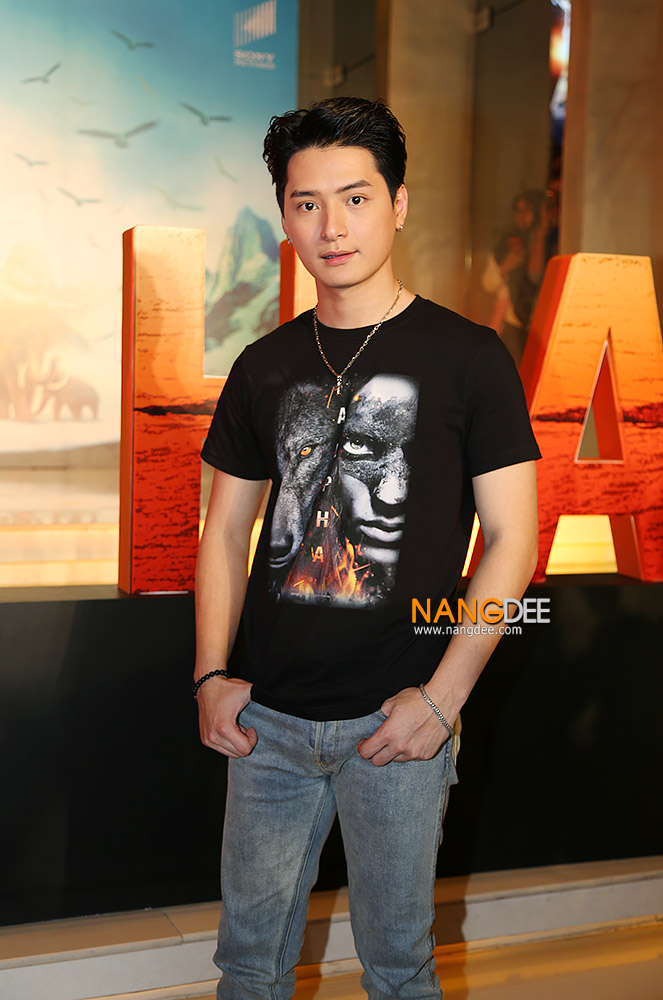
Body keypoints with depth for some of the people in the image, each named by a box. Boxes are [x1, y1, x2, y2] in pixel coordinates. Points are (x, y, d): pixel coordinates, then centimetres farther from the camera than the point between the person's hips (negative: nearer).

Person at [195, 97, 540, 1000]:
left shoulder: (468, 357, -5)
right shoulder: (265, 366, 7)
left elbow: (512, 537, -7)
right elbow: (227, 530, 11)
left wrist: (442, 696, -13)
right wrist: (213, 674, 0)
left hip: (397, 724, -3)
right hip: (267, 717, 4)